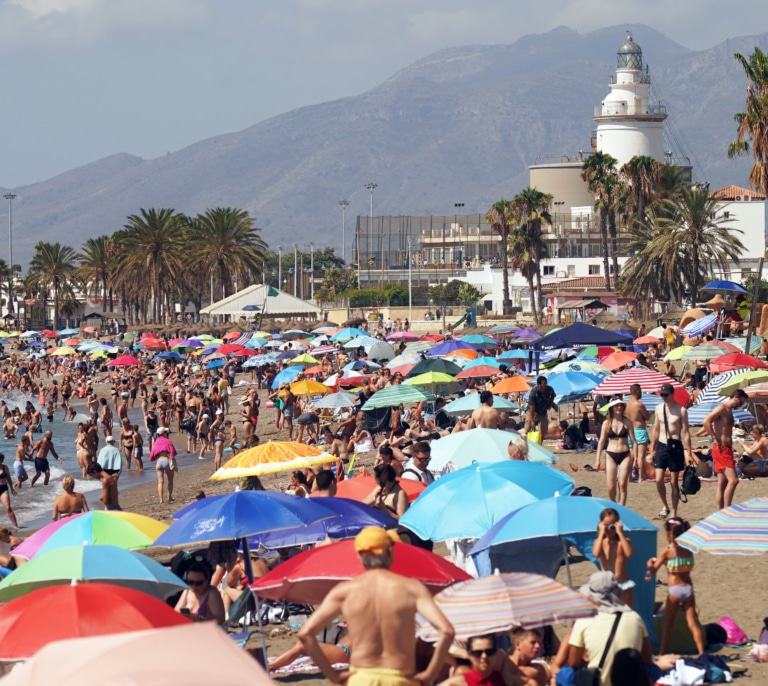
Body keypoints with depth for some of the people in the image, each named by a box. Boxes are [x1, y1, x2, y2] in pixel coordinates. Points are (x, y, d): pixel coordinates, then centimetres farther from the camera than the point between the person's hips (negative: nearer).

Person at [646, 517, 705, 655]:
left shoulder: (667, 552, -10)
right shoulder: (688, 550, 1)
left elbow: (653, 570, -8)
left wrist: (650, 563, 15)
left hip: (674, 589, -3)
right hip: (688, 587, 3)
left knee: (668, 623, 8)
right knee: (693, 623, 5)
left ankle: (662, 654, 9)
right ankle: (702, 653, 0)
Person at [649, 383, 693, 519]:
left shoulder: (681, 410, -7)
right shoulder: (659, 409, 7)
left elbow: (685, 433, -7)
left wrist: (688, 453, -9)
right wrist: (652, 449, 14)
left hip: (675, 447, -4)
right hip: (661, 446, 4)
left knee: (674, 482, 2)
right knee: (659, 480, -4)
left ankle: (674, 513, 10)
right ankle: (665, 506, 17)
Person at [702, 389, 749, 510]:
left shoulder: (729, 411, 19)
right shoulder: (722, 408, -10)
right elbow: (706, 421, -23)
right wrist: (716, 440, -21)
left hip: (726, 450, 10)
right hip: (721, 449, -10)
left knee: (722, 484, 9)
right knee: (733, 480, -16)